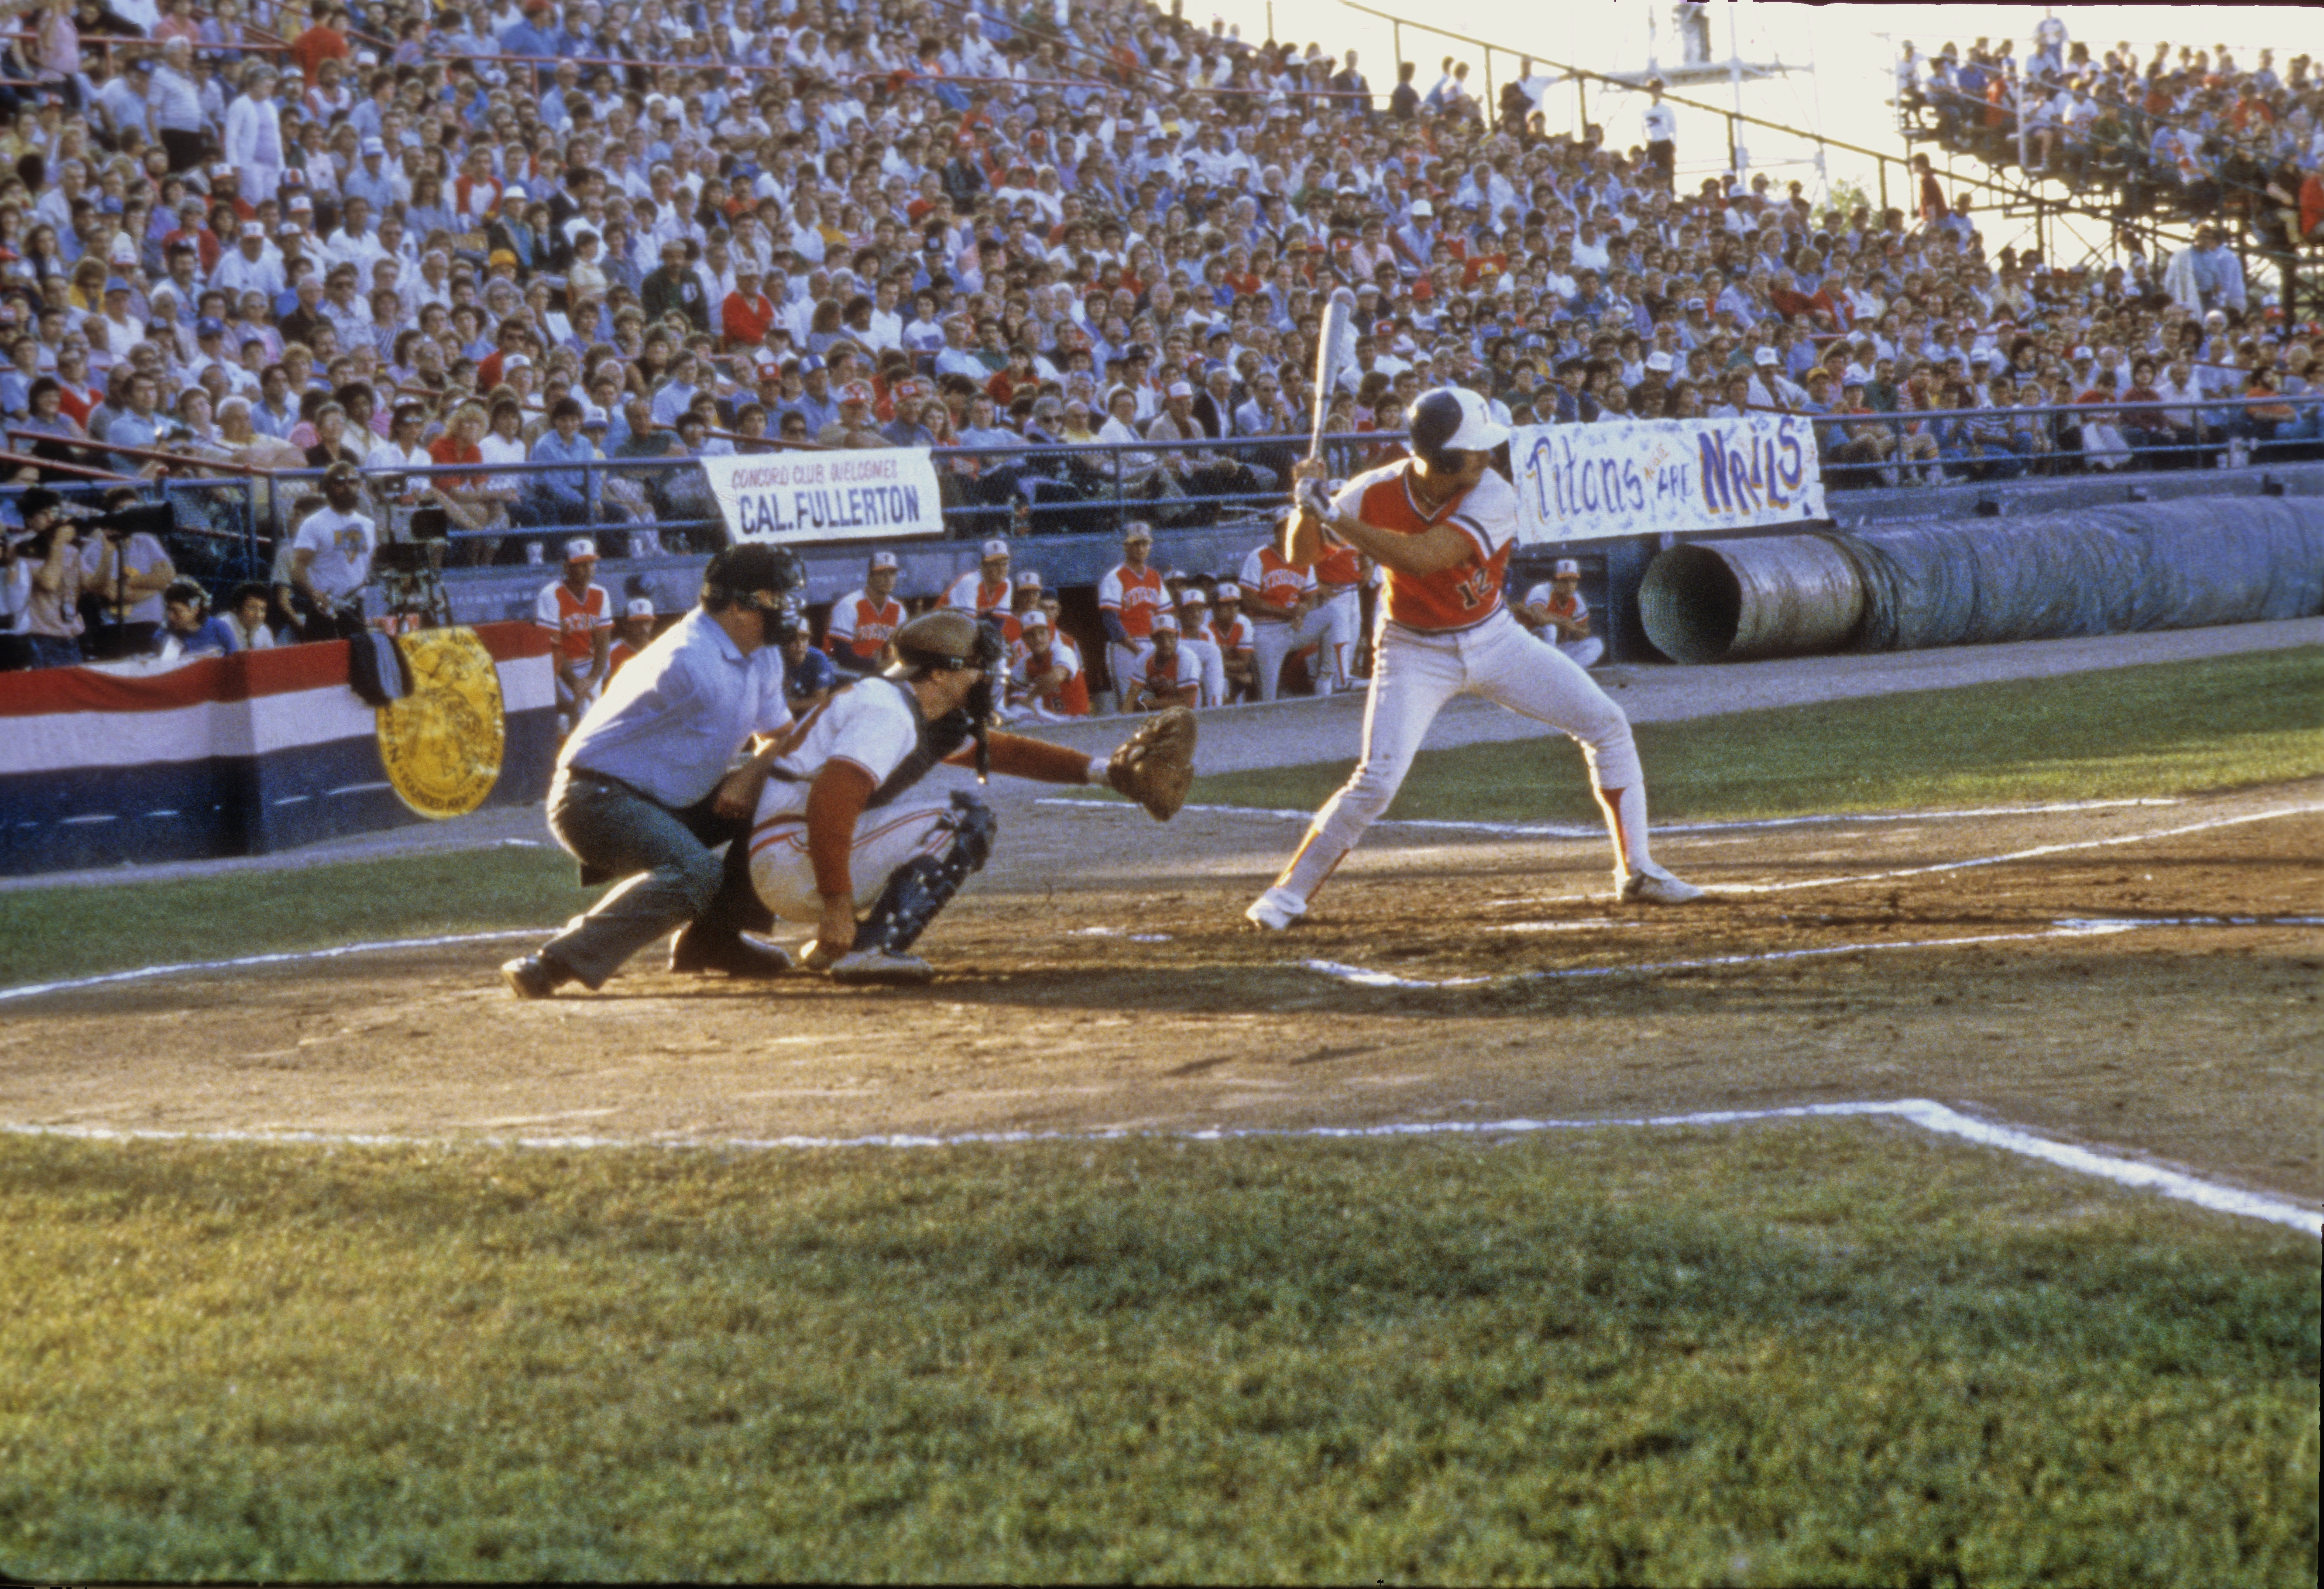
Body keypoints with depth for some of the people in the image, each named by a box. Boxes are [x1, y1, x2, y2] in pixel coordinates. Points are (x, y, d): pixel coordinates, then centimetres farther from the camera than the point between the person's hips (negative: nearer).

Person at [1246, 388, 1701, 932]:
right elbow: (1299, 558, -13)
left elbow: (1420, 558, -38)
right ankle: (1288, 894, -4)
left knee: (1606, 724, -5)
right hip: (1416, 653, -2)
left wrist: (1334, 517, -41)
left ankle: (1636, 870, 9)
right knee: (1376, 781, -19)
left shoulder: (1494, 497, -25)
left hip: (1494, 639, 2)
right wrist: (1308, 506, -33)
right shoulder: (1376, 493, -20)